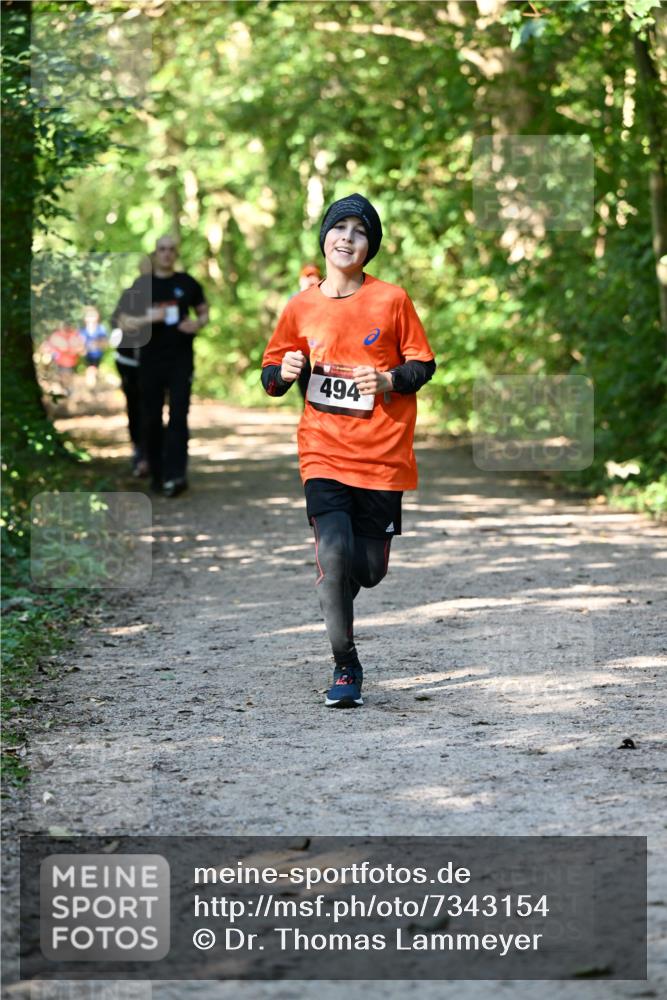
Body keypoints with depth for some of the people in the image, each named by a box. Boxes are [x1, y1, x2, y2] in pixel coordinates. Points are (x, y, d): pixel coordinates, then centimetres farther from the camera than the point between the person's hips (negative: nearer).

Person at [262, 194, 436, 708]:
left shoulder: (392, 300, 0)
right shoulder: (302, 308, 4)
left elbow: (423, 363, 6)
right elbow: (271, 371, 14)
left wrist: (389, 380, -13)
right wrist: (283, 372, -9)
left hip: (382, 455, 0)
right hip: (324, 453, 0)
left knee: (369, 569, 6)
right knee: (333, 554, -18)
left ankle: (336, 592, 43)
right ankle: (346, 666, -4)